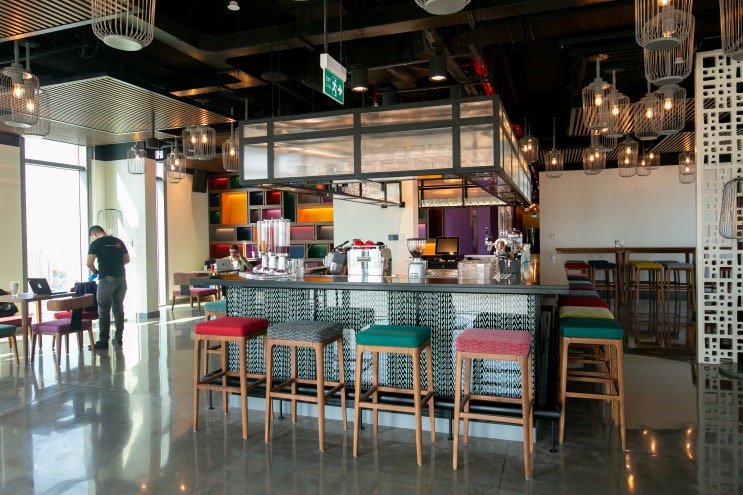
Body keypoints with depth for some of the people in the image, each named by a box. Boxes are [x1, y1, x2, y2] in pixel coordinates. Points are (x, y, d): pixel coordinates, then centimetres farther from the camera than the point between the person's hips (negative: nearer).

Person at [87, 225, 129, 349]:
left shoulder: (96, 243, -2)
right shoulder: (119, 241, 12)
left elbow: (89, 263, -9)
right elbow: (127, 259, 16)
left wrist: (95, 271, 9)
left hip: (107, 279, -5)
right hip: (121, 278, 5)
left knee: (104, 311, 1)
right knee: (118, 308, 13)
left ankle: (103, 341, 2)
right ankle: (118, 338, 18)